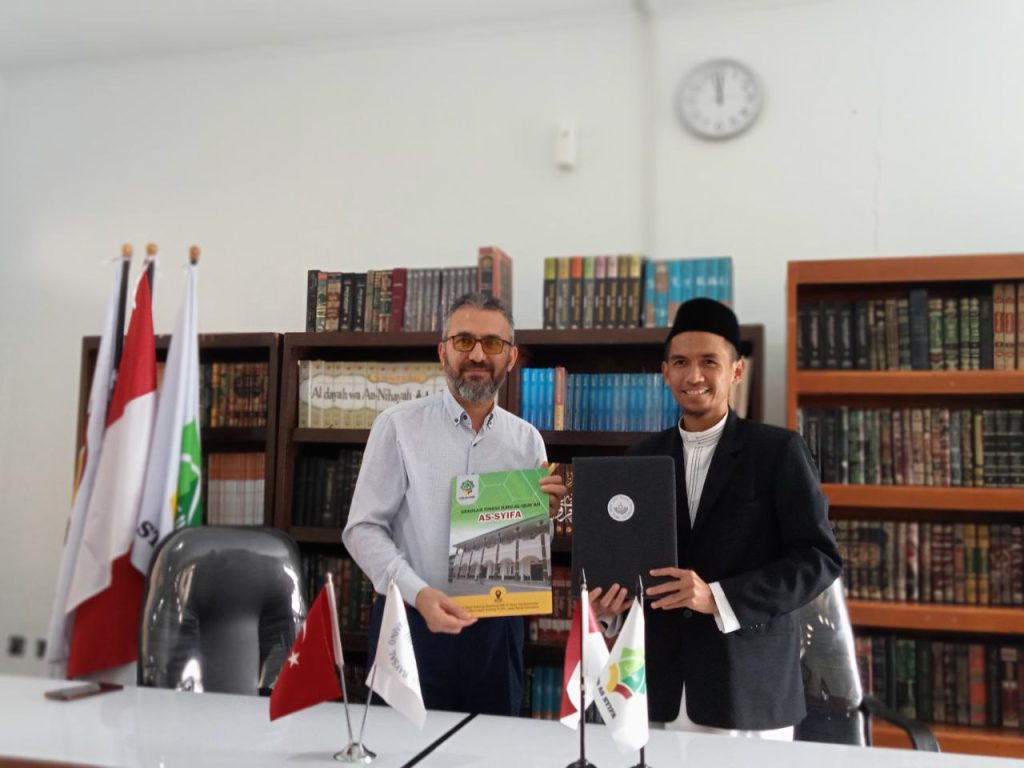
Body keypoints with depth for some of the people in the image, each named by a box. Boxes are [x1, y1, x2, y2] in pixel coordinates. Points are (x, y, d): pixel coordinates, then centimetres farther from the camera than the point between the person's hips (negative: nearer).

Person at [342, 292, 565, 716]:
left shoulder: (527, 440, 5)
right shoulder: (399, 426, -6)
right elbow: (363, 528, -7)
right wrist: (419, 593, -20)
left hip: (497, 630, 3)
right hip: (412, 622, -3)